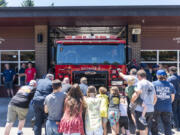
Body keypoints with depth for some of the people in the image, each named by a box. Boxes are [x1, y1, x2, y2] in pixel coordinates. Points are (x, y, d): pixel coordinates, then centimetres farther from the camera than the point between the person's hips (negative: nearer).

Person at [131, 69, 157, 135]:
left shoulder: (140, 83, -11)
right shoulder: (151, 84, 12)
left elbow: (136, 95, -23)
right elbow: (155, 98, 21)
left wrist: (131, 101, -5)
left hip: (141, 110, -7)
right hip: (150, 110, 7)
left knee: (141, 129, 4)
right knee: (146, 127, 22)